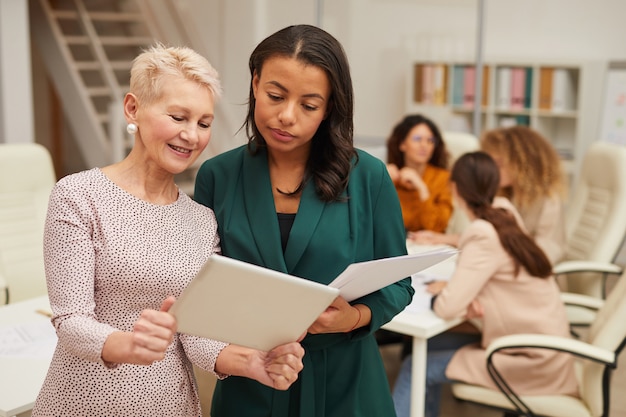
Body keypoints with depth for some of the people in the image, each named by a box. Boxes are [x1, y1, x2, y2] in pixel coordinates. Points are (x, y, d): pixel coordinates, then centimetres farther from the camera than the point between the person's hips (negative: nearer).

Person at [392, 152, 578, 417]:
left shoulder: (485, 236, -21)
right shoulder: (505, 219, 3)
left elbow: (448, 307, -25)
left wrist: (441, 290, -4)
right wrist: (469, 300, -8)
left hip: (531, 362, -8)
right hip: (540, 345, 8)